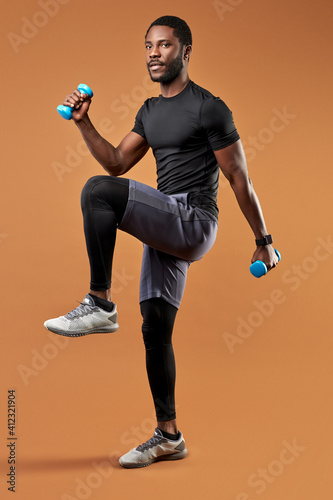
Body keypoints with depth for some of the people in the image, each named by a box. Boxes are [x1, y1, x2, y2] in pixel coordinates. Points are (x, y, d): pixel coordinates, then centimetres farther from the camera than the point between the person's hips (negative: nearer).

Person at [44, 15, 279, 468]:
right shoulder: (150, 112, 18)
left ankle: (99, 304, -20)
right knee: (155, 329, 8)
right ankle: (169, 437, 19)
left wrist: (263, 240, -2)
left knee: (98, 192, -26)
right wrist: (84, 124, 7)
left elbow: (240, 179, -5)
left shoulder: (209, 108, -6)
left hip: (193, 222, -8)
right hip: (166, 229, 8)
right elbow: (117, 164, 19)